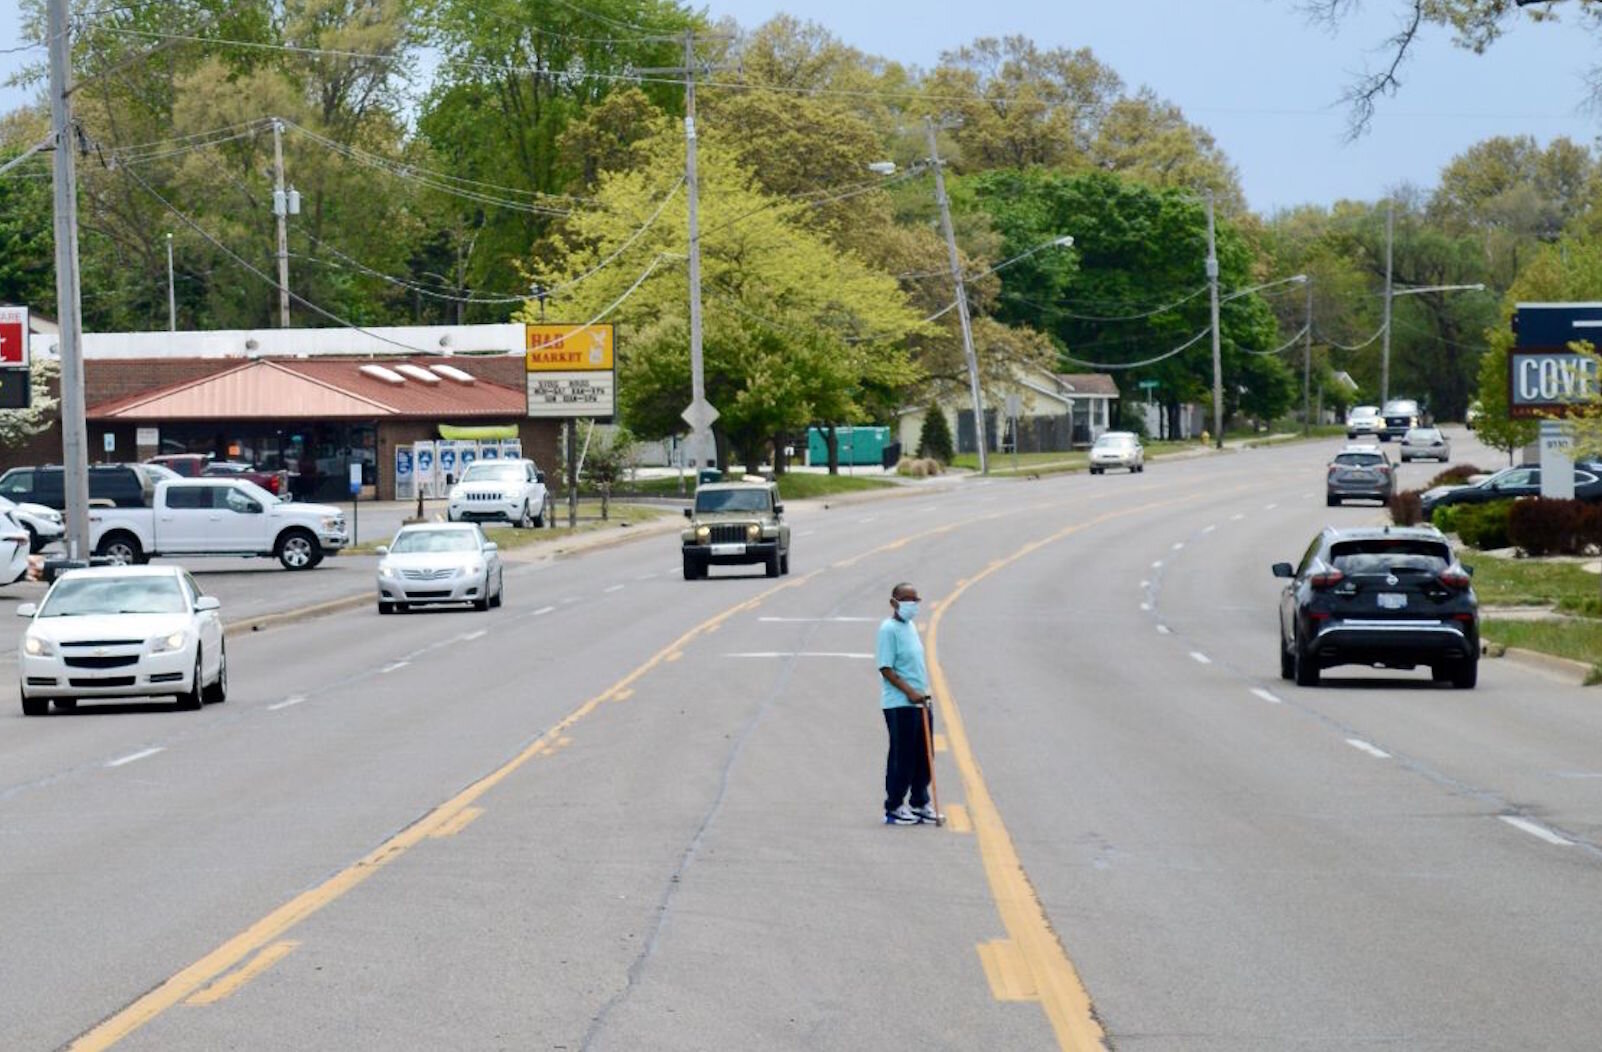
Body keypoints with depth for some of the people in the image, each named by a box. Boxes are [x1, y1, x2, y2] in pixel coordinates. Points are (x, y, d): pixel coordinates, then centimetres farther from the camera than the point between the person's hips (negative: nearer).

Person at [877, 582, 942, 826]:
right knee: (902, 757, -3)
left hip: (919, 702, 9)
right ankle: (893, 809, 5)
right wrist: (910, 692, -22)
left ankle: (919, 804, 24)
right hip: (899, 705, -9)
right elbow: (886, 669, -17)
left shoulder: (910, 627, 15)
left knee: (923, 756, 13)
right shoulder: (889, 629, -12)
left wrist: (922, 692, 15)